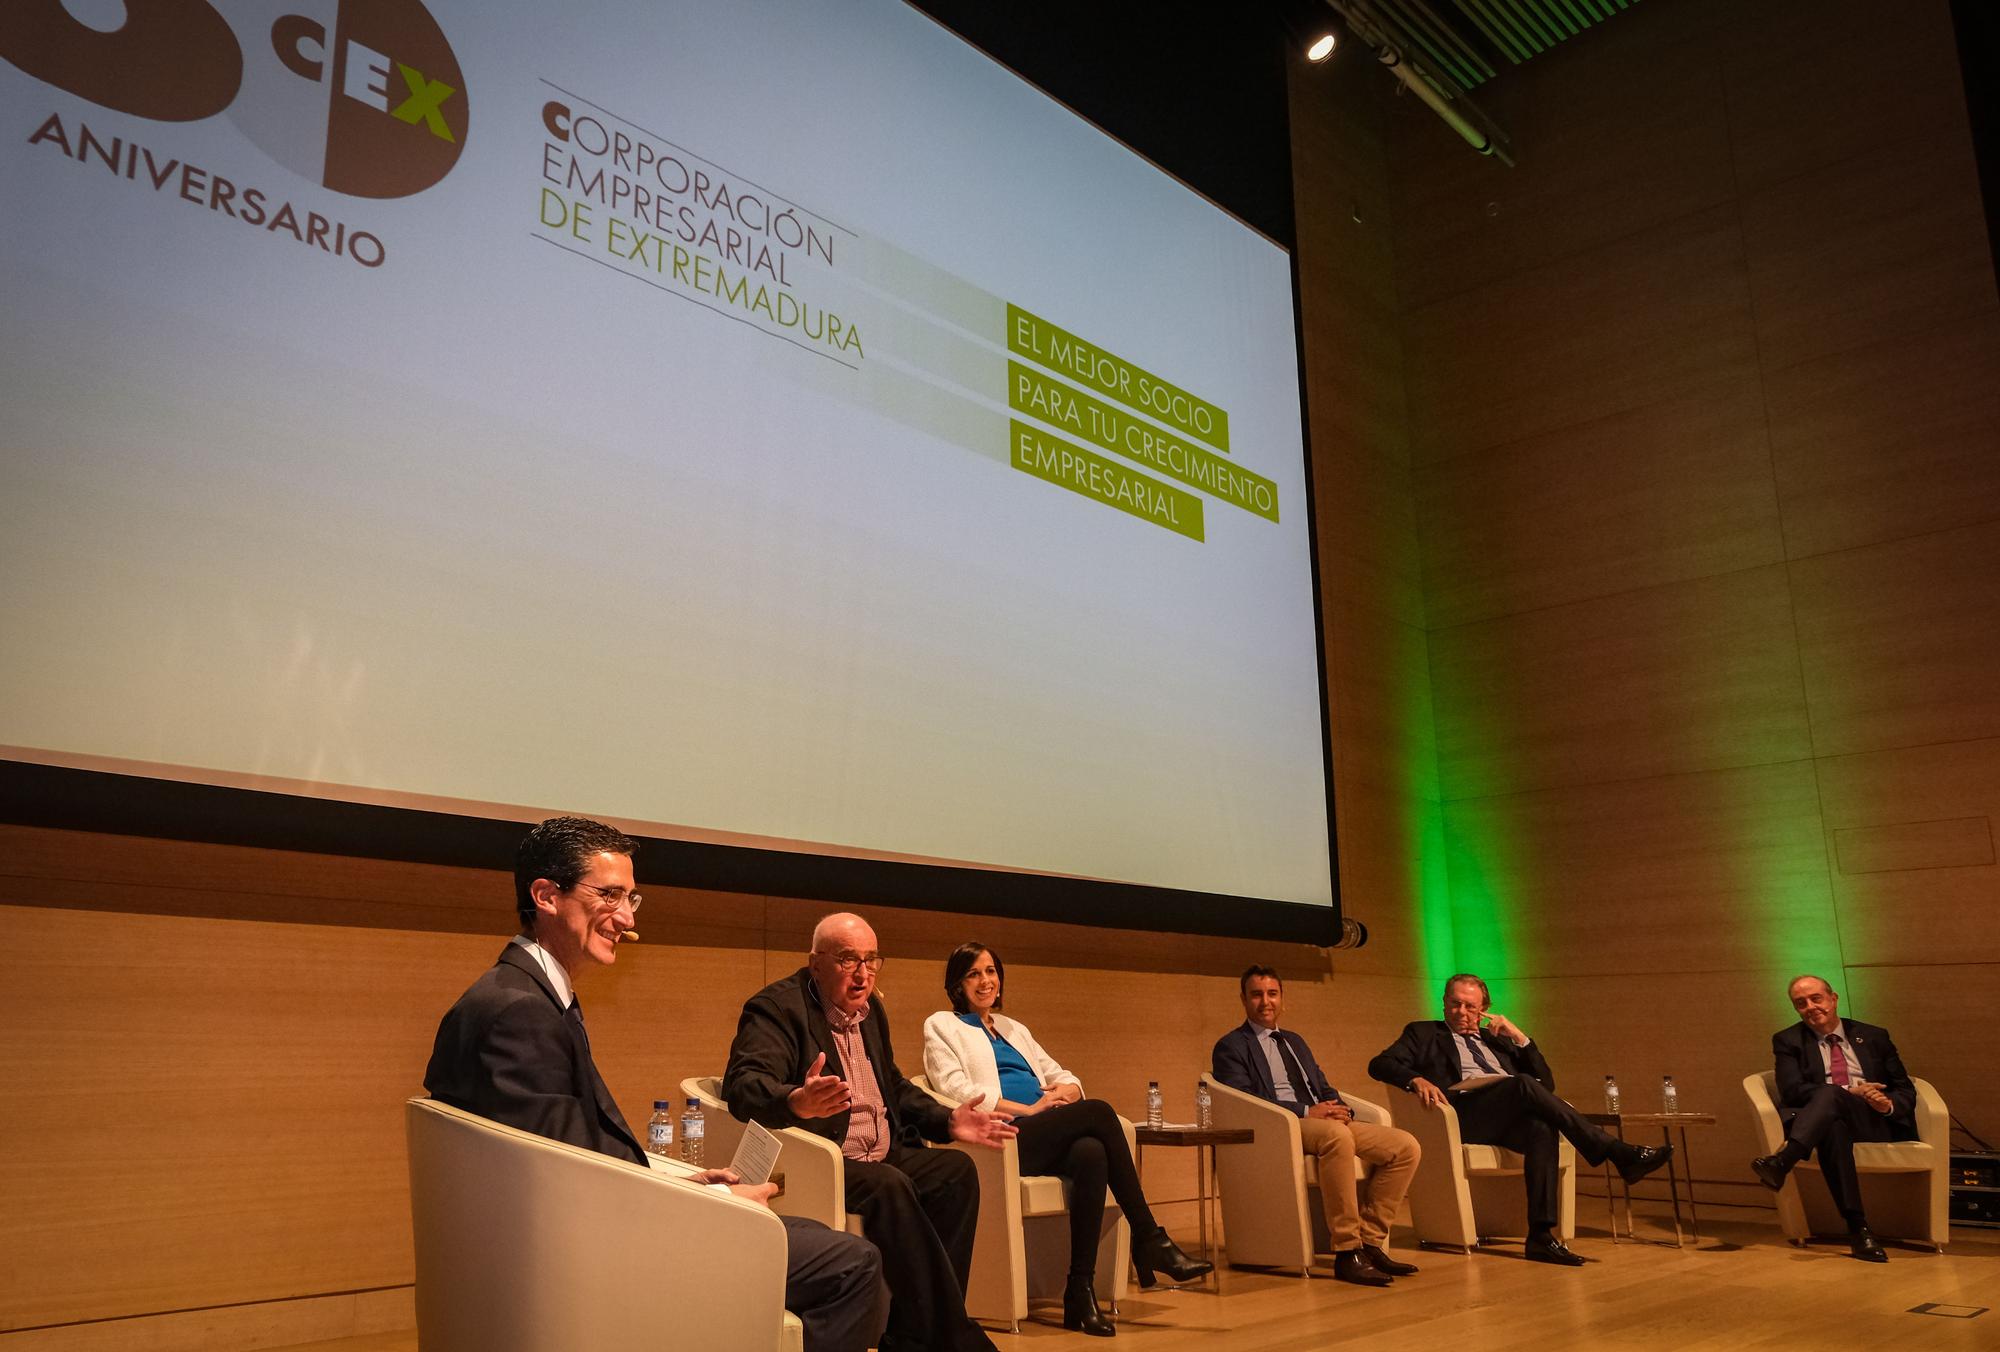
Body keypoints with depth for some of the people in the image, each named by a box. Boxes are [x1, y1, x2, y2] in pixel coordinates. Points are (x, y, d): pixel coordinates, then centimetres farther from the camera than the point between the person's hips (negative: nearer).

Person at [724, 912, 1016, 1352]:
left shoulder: (869, 1008, 15)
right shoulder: (777, 1007, -10)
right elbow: (743, 1085, -26)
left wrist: (948, 1121, 10)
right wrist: (795, 1102, -48)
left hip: (881, 1158, 9)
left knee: (956, 1169, -10)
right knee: (888, 1185, -31)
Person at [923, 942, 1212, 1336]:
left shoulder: (1014, 1028, 30)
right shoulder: (941, 1026, 12)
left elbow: (1066, 1078, 24)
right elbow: (955, 1088, -5)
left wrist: (1066, 1091, -2)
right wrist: (1028, 1109, -12)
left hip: (1047, 1140, 5)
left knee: (1091, 1153, -32)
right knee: (1099, 1111, -26)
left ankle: (1081, 1291, -29)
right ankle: (1150, 1239, -20)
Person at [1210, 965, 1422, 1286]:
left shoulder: (1294, 1041, 29)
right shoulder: (1231, 1047, 5)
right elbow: (1243, 1101, -9)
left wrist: (1339, 1107, -1)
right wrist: (1307, 1112, -16)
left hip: (1327, 1121, 8)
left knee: (1407, 1147, -12)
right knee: (1337, 1136, -39)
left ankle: (1370, 1241, -8)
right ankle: (1347, 1253, -33)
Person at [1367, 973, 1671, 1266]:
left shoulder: (1496, 1040, 32)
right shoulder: (1423, 1033, 21)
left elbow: (1546, 1083, 25)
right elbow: (1379, 1064, 5)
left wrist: (1518, 1037, 12)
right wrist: (1417, 1080, -15)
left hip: (1514, 1115, 4)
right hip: (1464, 1114, -4)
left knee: (1543, 1126, -34)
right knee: (1523, 1084, -32)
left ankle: (1542, 1235, -37)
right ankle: (1617, 1153, -29)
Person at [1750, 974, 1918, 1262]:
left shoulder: (1874, 1037, 19)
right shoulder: (1788, 1041, 14)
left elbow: (1906, 1091, 15)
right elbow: (1792, 1090, -2)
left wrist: (1889, 1105, -10)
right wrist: (1850, 1092, -14)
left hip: (1875, 1123, 0)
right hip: (1826, 1120, 0)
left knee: (1830, 1094, -35)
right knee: (1833, 1128, -40)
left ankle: (1782, 1163, -55)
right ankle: (1857, 1227, -45)